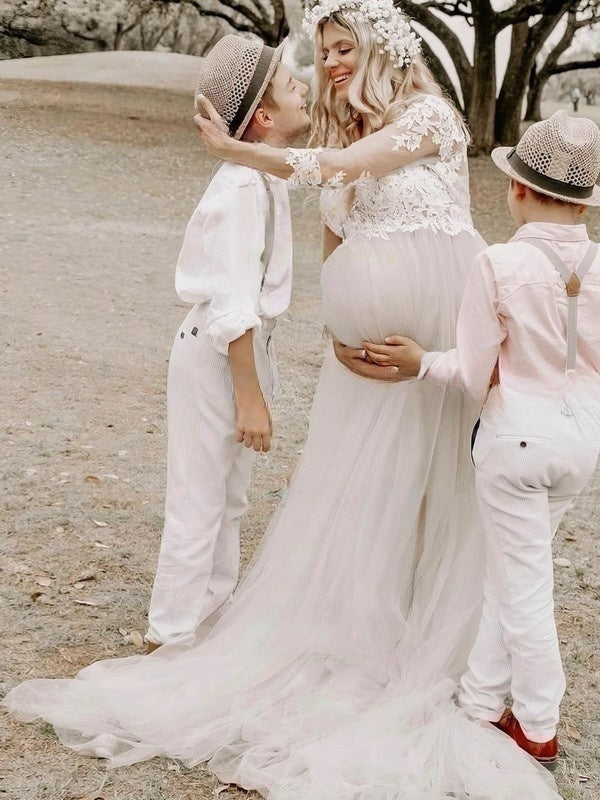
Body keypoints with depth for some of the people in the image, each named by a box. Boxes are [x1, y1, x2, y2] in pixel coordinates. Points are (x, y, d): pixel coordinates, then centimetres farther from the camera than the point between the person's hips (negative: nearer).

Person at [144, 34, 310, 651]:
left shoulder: (263, 175, 8)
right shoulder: (245, 188, -23)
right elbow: (233, 310, -26)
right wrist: (251, 398, -23)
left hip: (245, 346, 10)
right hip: (217, 355, -10)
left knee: (228, 500, 21)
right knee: (199, 505, 1)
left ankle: (215, 616, 37)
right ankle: (170, 640, 16)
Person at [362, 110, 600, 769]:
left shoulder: (498, 266, -16)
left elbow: (473, 373, -11)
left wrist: (420, 363, 3)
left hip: (518, 436, -5)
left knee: (522, 583, 9)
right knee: (512, 569, 21)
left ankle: (537, 728, 23)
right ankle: (481, 696, 32)